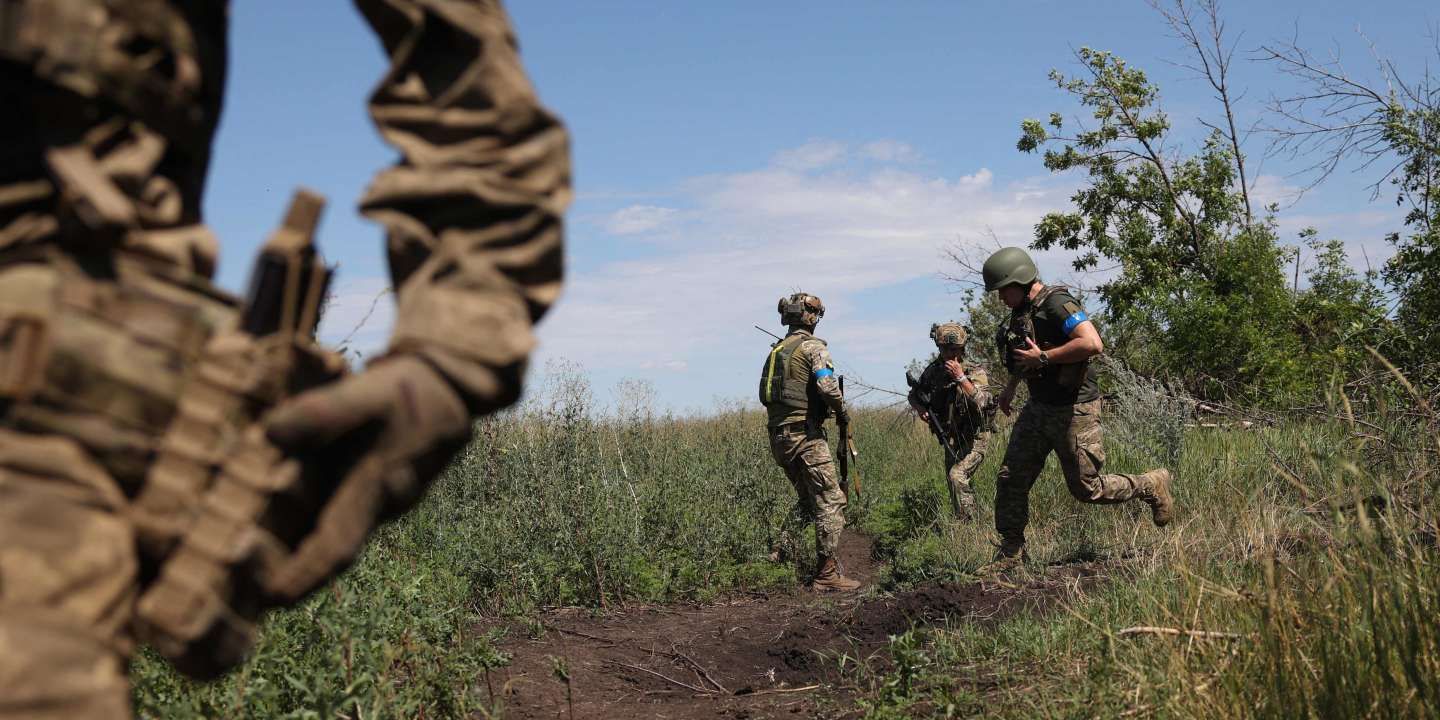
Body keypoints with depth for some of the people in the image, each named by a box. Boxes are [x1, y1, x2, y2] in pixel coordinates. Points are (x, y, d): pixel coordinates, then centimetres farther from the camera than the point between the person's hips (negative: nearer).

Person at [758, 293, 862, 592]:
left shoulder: (776, 350, 17)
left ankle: (778, 555, 15)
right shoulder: (813, 346, -7)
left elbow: (767, 393, 19)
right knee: (831, 502, -3)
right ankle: (827, 574, -5)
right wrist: (841, 410, -4)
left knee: (808, 501, 20)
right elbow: (827, 385, -22)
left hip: (778, 436, 8)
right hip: (805, 435, -8)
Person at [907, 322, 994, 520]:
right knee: (954, 484, 11)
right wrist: (920, 409, -8)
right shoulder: (934, 370, -1)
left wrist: (961, 377, -32)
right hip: (950, 439, 6)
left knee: (957, 476, -25)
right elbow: (913, 395, 13)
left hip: (974, 439, -6)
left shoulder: (976, 372, -15)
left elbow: (981, 402, -32)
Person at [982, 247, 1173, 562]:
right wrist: (1010, 386, 34)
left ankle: (1151, 486, 24)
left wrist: (1043, 357, -26)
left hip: (1073, 410, -8)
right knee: (1011, 479, 2)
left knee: (1086, 488, 2)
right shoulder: (1022, 310, 9)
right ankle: (1011, 550, 12)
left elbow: (1093, 344, -33)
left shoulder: (1057, 304, -19)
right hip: (1038, 407, 9)